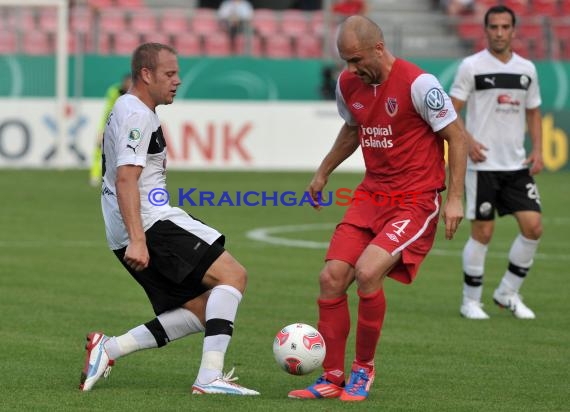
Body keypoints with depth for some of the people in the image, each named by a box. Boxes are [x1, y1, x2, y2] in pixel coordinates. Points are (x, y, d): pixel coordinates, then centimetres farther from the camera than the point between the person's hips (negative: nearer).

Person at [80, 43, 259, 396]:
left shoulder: (127, 110, 24)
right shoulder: (137, 115, -9)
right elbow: (125, 179, -20)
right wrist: (137, 240, -28)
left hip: (139, 234, 11)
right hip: (151, 224, -11)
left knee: (200, 312, 6)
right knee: (233, 274, -13)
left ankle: (109, 349, 0)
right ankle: (210, 377, -22)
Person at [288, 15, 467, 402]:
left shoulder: (418, 84, -18)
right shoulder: (348, 84, 3)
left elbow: (456, 136, -10)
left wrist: (455, 198, -14)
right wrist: (323, 172, 26)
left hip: (416, 200, -7)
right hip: (371, 194, 7)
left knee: (367, 272, -24)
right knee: (332, 277, -5)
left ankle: (364, 369, -2)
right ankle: (333, 378, 8)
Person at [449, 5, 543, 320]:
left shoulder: (527, 69, 10)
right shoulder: (471, 66, -4)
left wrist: (537, 150, 5)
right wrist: (467, 141, -20)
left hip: (517, 165, 5)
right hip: (482, 164, -5)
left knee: (533, 226, -3)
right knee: (482, 232, -3)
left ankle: (508, 293, 13)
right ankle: (470, 302, 11)